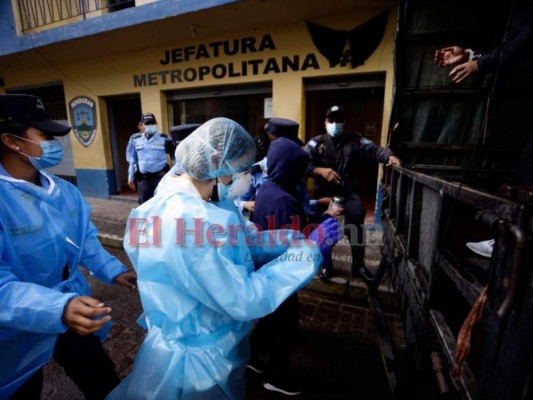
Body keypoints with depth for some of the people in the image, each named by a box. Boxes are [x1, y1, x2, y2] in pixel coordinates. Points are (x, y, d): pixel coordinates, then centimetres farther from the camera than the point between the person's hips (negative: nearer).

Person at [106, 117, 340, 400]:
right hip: (198, 357, -8)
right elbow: (244, 299, -32)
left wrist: (299, 238, -6)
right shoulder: (186, 220, -35)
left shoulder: (207, 204, -5)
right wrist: (308, 250, -25)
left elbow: (244, 240, 2)